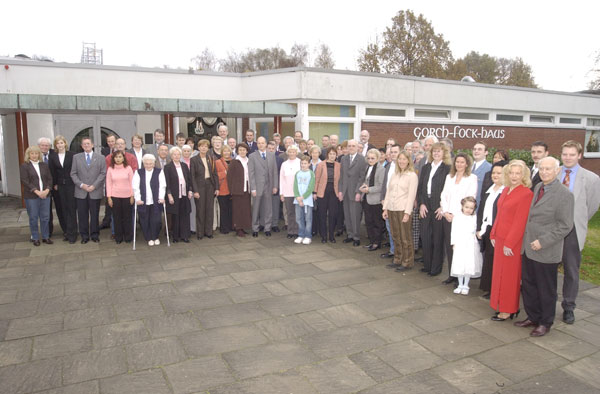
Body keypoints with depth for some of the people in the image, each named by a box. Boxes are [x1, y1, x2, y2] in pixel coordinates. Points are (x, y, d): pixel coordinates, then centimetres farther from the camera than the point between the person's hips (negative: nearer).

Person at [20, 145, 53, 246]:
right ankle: (35, 238, 15)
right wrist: (37, 192, -16)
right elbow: (25, 181, -8)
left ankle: (45, 237, 17)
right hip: (31, 196, -3)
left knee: (45, 217, 6)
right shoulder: (24, 166, 0)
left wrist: (47, 190, -9)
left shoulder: (44, 165, 11)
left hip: (45, 195, 3)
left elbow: (49, 179, 7)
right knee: (33, 218, 5)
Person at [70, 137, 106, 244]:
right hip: (81, 192, 1)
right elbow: (73, 174, 6)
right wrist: (81, 185, -9)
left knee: (95, 214, 5)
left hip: (95, 192, -1)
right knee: (82, 215, 4)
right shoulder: (76, 157, 10)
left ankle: (94, 235, 16)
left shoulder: (100, 158, 6)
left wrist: (94, 186, -10)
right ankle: (84, 235, 14)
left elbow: (103, 173, 0)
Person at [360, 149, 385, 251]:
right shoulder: (367, 168, 13)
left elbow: (381, 186, -15)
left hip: (376, 200, -7)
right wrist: (363, 186, 3)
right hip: (366, 199, 8)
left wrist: (369, 189, -18)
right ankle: (371, 241, 23)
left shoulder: (381, 169, -12)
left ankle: (377, 243, 14)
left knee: (377, 223, 4)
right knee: (368, 221, 12)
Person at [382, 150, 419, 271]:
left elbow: (411, 195, -9)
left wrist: (407, 213, -14)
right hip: (392, 209, 6)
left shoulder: (412, 176, -5)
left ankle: (407, 262, 10)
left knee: (406, 238, 0)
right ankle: (397, 260, 24)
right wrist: (385, 208, 10)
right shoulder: (393, 175, 14)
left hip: (403, 210, -6)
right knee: (396, 237, 13)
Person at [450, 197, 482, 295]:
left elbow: (475, 230, 5)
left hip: (471, 244, 0)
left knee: (469, 265, 1)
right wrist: (454, 243, 0)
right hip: (459, 244, 0)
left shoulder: (475, 218, 3)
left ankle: (465, 286, 15)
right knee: (459, 265, 4)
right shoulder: (457, 217, 1)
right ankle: (460, 285, 18)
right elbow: (454, 231, 2)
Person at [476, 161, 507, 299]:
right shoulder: (488, 190, 14)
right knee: (487, 260, 13)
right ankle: (488, 289, 25)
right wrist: (479, 228, 8)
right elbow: (481, 210, 15)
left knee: (495, 260, 0)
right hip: (486, 231, 7)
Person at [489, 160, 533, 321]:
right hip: (500, 238, 8)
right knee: (499, 274, 14)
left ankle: (508, 310, 17)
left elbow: (520, 221, -17)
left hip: (513, 241, -8)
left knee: (509, 276, 3)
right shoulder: (506, 190, 10)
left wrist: (509, 243, -17)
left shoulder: (526, 194, -14)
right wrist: (493, 234, 11)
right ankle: (504, 306, 27)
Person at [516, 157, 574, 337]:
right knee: (528, 285, 15)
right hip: (528, 247, 7)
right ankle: (533, 317, 32)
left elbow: (565, 226, -15)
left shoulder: (564, 195, -13)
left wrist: (543, 242, -18)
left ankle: (545, 323, 25)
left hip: (546, 252, -7)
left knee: (546, 289, 8)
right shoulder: (537, 187, 9)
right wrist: (526, 239, 11)